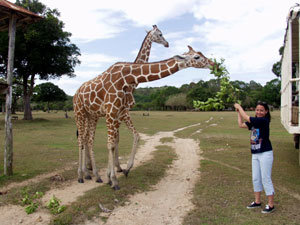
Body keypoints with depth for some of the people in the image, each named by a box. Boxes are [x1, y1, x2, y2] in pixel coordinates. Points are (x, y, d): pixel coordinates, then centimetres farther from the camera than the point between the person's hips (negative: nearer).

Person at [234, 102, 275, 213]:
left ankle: (271, 205, 12)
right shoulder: (254, 122, 8)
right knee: (255, 179, 15)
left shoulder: (264, 121, -15)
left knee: (266, 179, -1)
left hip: (265, 154, -8)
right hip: (255, 154, 8)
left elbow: (247, 118, -18)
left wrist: (239, 107, -5)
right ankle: (257, 202, 29)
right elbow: (241, 124, 14)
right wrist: (238, 111, 12)